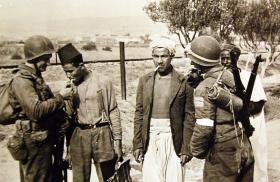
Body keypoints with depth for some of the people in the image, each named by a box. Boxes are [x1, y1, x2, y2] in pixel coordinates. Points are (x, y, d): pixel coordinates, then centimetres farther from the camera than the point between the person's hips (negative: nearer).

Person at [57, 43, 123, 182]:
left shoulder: (102, 82, -4)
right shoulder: (69, 86, 5)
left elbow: (113, 112, -1)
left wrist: (117, 141, -3)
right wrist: (66, 146, 10)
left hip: (101, 135, -2)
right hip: (78, 137, 3)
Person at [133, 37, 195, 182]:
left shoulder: (183, 82, -2)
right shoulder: (145, 80, 7)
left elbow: (189, 117, -1)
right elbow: (139, 114, 7)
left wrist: (186, 148, -5)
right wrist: (137, 144, 2)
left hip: (173, 140, -2)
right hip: (150, 140, 2)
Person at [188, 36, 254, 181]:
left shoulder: (205, 88, -18)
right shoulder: (231, 76, 3)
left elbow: (204, 127, -21)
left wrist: (196, 150, -6)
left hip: (222, 154, -7)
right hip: (245, 149, 7)